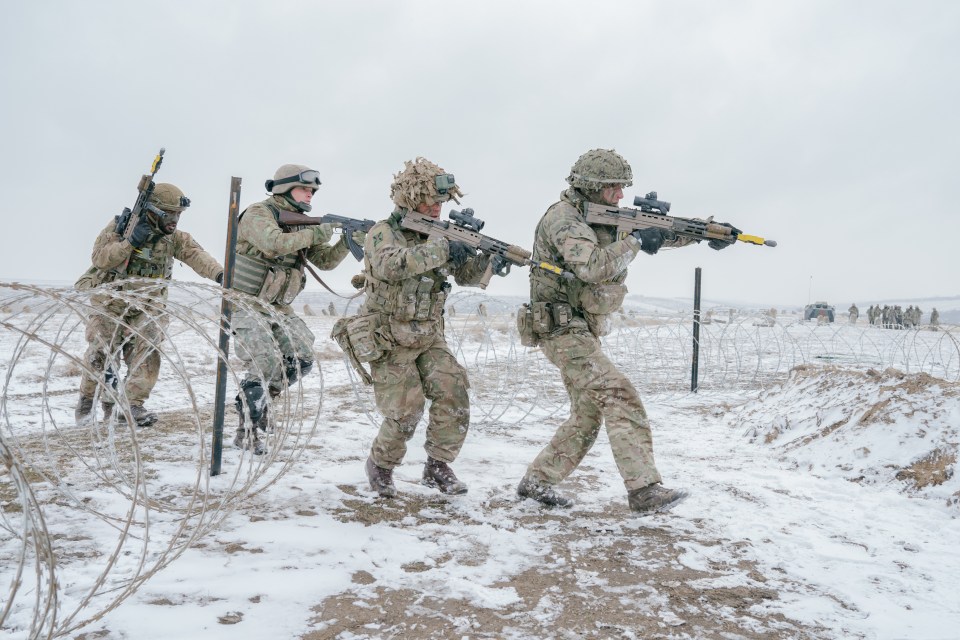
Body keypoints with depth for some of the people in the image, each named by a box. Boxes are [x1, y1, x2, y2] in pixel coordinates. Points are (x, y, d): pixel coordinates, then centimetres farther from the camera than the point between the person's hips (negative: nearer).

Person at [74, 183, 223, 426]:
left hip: (145, 308, 2)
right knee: (101, 353, 1)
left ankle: (132, 405, -1)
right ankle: (87, 399, 25)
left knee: (146, 353, -11)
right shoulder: (120, 225, -8)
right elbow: (100, 258, -17)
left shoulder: (175, 238, -3)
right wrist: (131, 242, -28)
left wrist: (219, 274, -40)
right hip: (110, 303, -2)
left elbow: (196, 255, -21)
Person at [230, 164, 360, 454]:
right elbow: (274, 243, -33)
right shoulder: (258, 213, -13)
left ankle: (259, 398, 20)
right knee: (267, 363, -17)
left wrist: (347, 241, -10)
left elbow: (325, 261, 6)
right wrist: (314, 234, -25)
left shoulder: (301, 223, 9)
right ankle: (247, 429, -2)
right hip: (245, 304, -7)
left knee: (302, 358, -2)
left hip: (277, 308, 7)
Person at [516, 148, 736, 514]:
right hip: (563, 331, -10)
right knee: (621, 399, -17)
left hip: (583, 332, 10)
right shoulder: (562, 217, -14)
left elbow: (657, 232, 13)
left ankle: (536, 482, 21)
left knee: (587, 416, 12)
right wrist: (635, 243, -21)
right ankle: (644, 490, -14)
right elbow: (592, 266, -31)